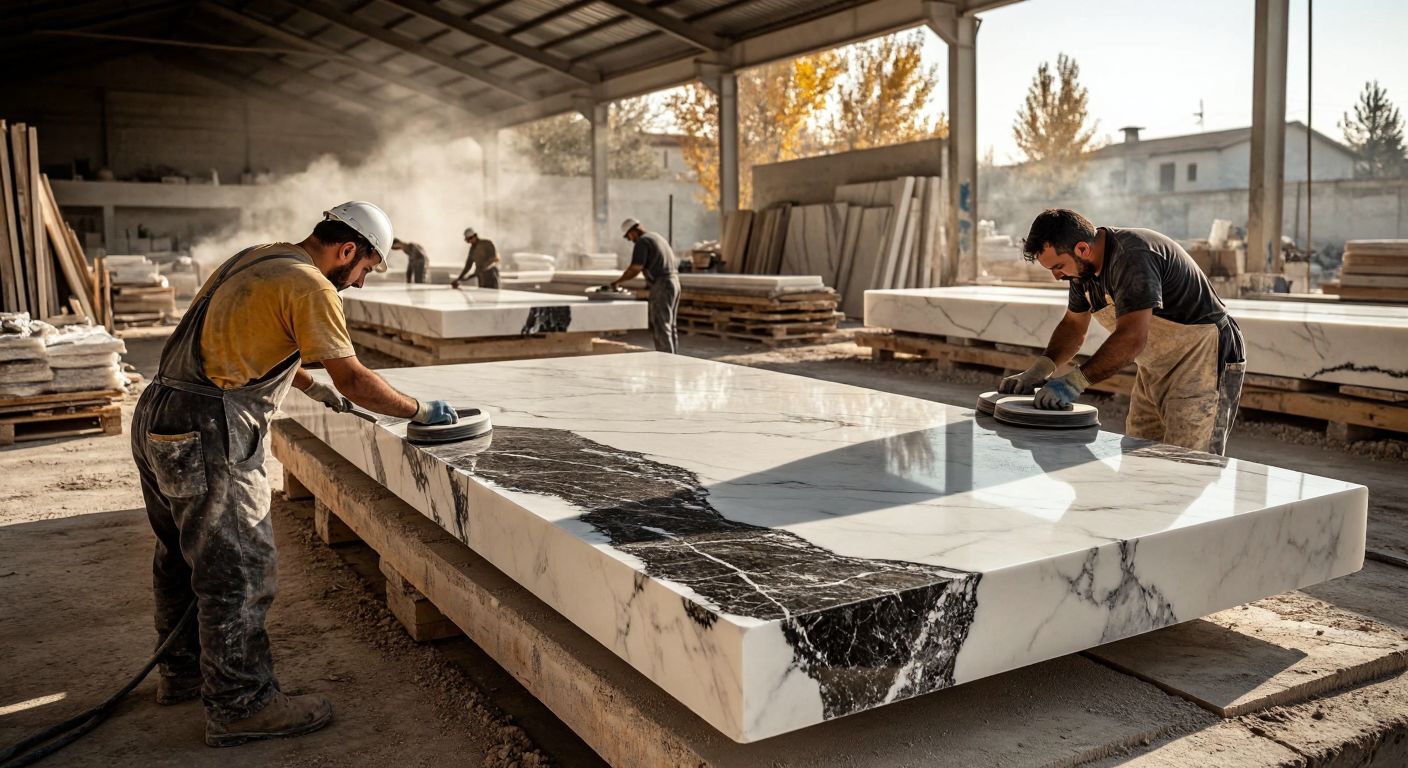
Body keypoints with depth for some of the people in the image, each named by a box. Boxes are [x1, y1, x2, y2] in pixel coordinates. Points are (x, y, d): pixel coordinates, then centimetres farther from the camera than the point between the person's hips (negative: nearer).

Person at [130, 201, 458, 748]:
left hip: (157, 418, 10)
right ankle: (240, 706, 9)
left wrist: (314, 388, 31)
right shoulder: (310, 286, -13)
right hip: (207, 436, -10)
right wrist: (421, 411, -1)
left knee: (183, 556, 21)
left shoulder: (256, 259, 15)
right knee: (238, 571, -1)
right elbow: (354, 379, -13)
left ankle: (183, 673, 38)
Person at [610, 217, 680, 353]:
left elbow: (635, 268, -17)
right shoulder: (658, 237, 21)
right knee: (670, 325, 12)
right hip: (674, 282, 9)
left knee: (661, 326, -7)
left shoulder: (642, 242, -9)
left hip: (662, 285, -9)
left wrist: (617, 281, -6)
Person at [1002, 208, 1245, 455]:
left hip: (1204, 362, -9)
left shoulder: (1132, 256, -27)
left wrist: (1074, 381, -35)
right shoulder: (1084, 267, 2)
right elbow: (1073, 326, 11)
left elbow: (1131, 339, -35)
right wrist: (1039, 369, -5)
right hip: (1157, 370, 9)